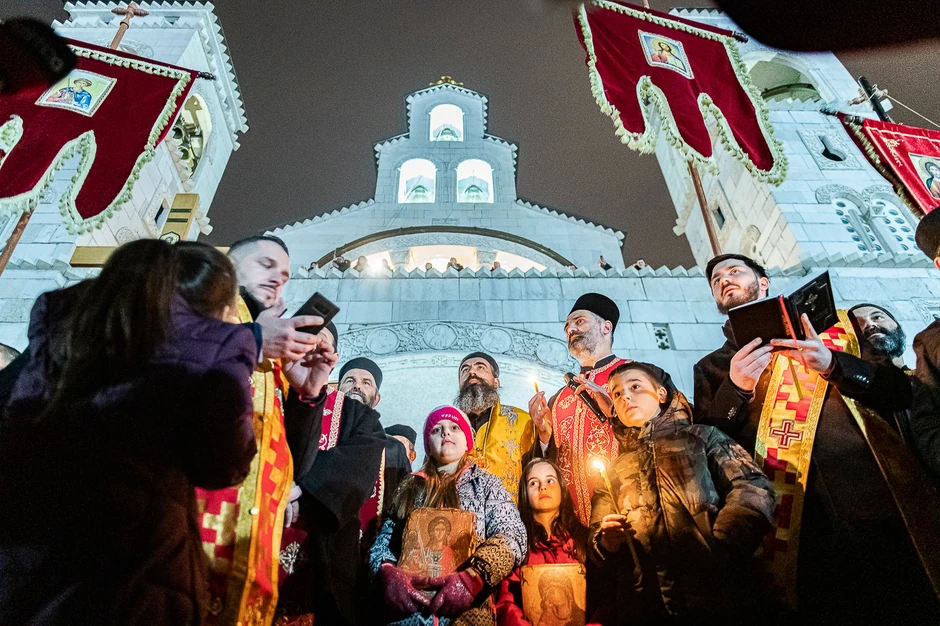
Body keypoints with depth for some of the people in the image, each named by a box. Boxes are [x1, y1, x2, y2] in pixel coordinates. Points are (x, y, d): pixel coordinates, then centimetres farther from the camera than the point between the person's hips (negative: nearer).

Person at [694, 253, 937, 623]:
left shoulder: (827, 328, 14)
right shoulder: (712, 367, 13)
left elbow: (901, 393, 6)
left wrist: (832, 364, -11)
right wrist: (735, 389, -12)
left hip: (873, 505, 1)